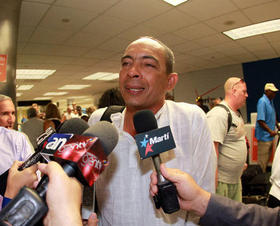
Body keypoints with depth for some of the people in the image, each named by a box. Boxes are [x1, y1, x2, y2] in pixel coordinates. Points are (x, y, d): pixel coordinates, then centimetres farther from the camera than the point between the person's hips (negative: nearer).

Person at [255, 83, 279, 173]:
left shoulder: (270, 101, 10)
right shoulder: (262, 101, -18)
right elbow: (260, 120, -23)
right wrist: (270, 131, -18)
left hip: (270, 136, 9)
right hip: (264, 136, -9)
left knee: (268, 158, 19)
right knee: (262, 159, 1)